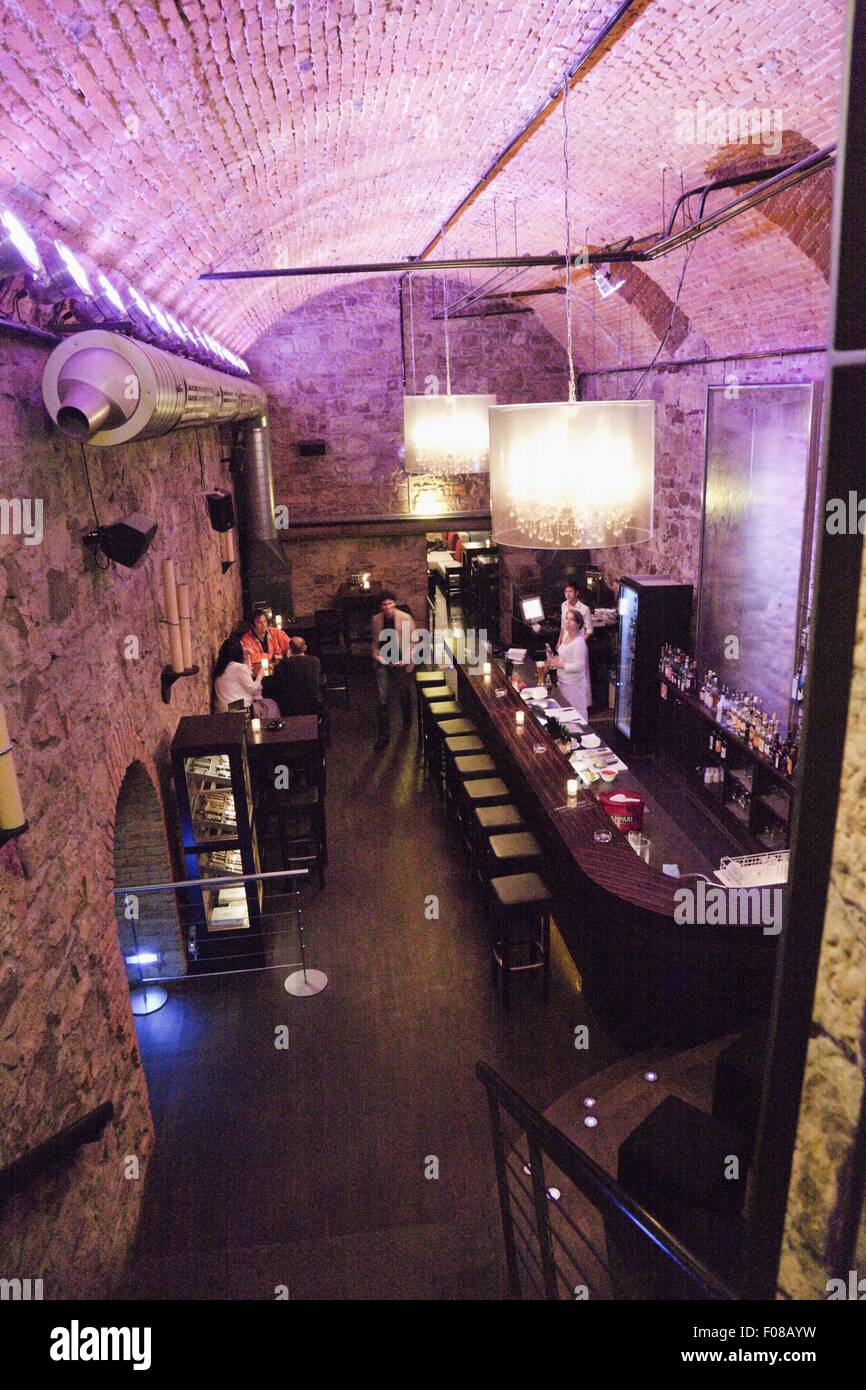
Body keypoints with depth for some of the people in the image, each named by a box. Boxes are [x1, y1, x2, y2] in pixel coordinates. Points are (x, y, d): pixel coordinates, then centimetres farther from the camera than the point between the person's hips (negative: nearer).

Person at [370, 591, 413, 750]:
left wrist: (406, 660, -13)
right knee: (382, 701, -5)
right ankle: (383, 735, 2)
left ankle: (407, 723, 45)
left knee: (405, 695, 17)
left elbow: (411, 641, -5)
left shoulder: (405, 618, -8)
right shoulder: (376, 620, 2)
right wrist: (376, 655, -1)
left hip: (400, 663, -1)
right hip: (383, 664, 2)